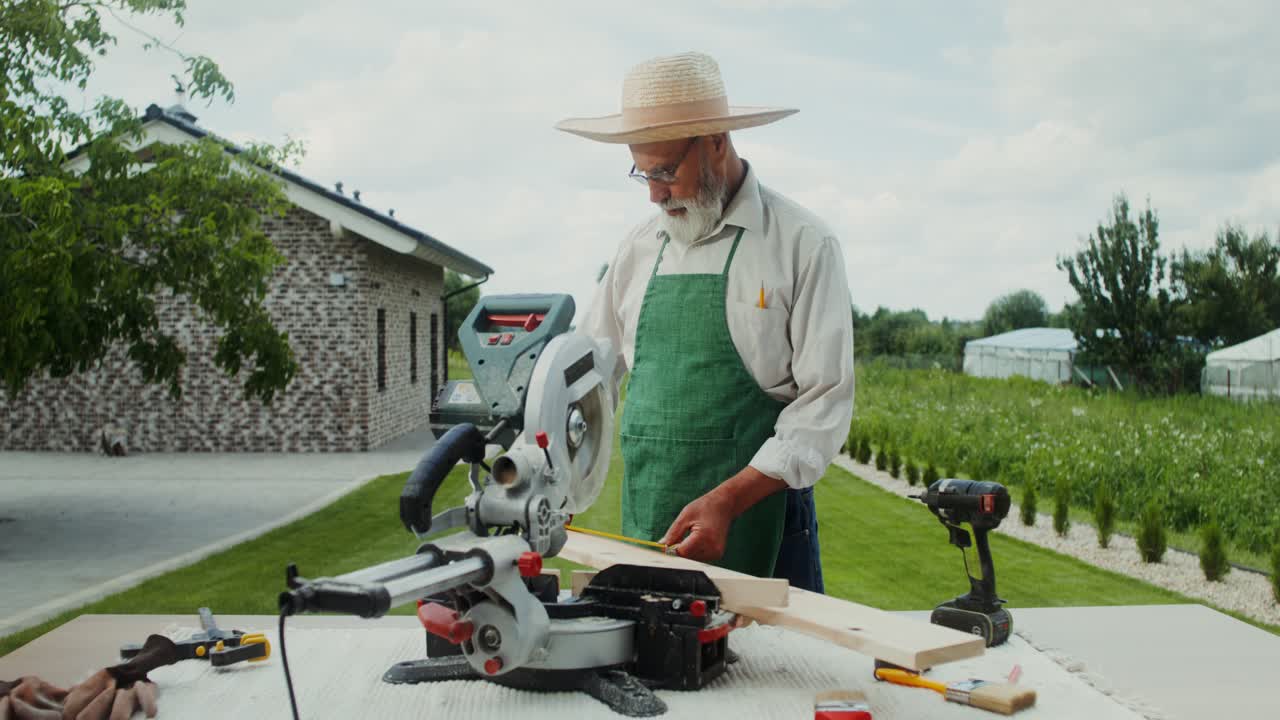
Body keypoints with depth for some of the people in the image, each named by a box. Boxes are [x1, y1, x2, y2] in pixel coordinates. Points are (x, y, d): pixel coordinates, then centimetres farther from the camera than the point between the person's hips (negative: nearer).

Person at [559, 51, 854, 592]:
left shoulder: (802, 244, -5)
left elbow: (825, 400, -10)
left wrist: (728, 498, -20)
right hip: (646, 528, 4)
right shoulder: (638, 250, 10)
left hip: (759, 525, -4)